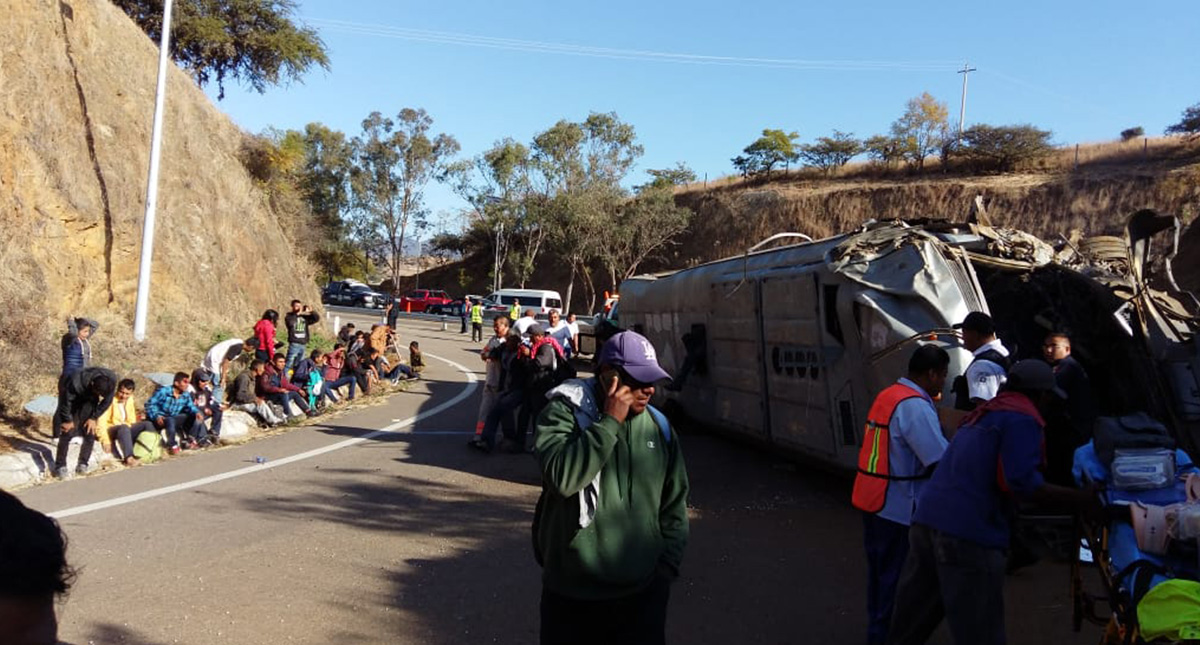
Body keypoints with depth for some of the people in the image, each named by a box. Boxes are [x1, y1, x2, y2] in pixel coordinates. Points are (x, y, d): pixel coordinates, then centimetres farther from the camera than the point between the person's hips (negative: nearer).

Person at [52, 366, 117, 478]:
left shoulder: (112, 380, -31)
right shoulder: (75, 382, -42)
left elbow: (107, 401, -12)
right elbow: (66, 402, -25)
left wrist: (94, 418, -10)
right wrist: (68, 420, -11)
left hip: (89, 402, 3)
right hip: (72, 400, -3)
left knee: (91, 432, -5)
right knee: (67, 432, -12)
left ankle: (82, 464, 9)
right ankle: (60, 467, -1)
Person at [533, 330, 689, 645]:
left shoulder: (659, 428, 5)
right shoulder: (565, 413, -8)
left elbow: (674, 504, 14)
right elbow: (562, 477, -26)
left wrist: (666, 567, 7)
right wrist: (610, 421, -22)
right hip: (571, 594, -3)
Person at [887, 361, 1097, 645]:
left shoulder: (984, 411, 23)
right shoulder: (1023, 418, -4)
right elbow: (1022, 481, -15)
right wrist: (1083, 499, -11)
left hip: (927, 519, 8)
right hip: (968, 534, -8)